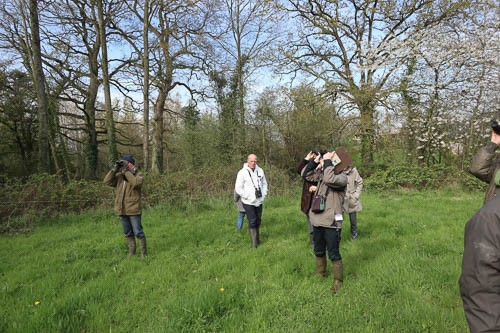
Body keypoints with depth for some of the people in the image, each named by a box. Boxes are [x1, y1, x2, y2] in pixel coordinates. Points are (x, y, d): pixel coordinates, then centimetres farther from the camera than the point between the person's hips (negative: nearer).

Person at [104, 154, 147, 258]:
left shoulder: (138, 174, -3)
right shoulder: (119, 175, 10)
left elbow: (136, 183, -24)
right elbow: (107, 181, -1)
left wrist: (126, 171, -18)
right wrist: (114, 169, -9)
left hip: (133, 209, -5)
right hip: (121, 209, 5)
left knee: (138, 232, -2)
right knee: (127, 233, 16)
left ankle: (143, 252, 11)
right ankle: (131, 251, 29)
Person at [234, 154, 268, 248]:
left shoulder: (260, 171, 2)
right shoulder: (242, 172, -12)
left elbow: (264, 184, 14)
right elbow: (238, 188, -12)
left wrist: (264, 195, 0)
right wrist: (248, 197, -15)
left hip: (259, 201, 5)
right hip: (248, 202, -5)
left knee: (258, 221, 15)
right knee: (252, 222, -4)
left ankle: (258, 239, 32)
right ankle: (254, 243, 4)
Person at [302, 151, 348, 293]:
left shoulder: (342, 176, -12)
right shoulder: (322, 174, 9)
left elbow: (330, 179, -32)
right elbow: (305, 174, 11)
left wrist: (326, 160, -22)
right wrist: (315, 160, -1)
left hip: (331, 223, -7)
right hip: (317, 221, 7)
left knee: (333, 254, 1)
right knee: (319, 252, 21)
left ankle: (338, 281, 17)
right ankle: (320, 275, 39)